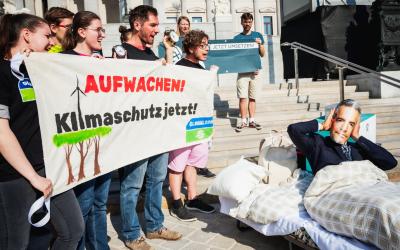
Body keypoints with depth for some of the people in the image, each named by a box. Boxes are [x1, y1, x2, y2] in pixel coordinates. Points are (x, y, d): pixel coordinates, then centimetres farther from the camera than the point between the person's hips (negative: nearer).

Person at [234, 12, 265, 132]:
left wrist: (260, 44, -7)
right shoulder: (237, 38, 7)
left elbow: (262, 54, 10)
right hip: (242, 70, -1)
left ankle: (252, 120, 12)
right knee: (243, 97, -7)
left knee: (252, 97, 5)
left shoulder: (258, 35, 11)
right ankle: (243, 121, -2)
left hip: (254, 70, 2)